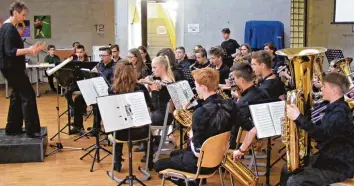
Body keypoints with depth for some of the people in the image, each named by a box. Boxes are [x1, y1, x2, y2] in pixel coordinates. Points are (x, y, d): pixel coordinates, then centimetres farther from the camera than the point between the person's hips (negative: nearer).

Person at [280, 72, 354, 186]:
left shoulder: (340, 112, -23)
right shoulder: (333, 108, 9)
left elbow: (322, 134, -38)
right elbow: (321, 130, 15)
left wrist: (298, 118, -40)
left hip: (339, 165, -10)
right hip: (327, 157, 10)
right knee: (287, 170, 13)